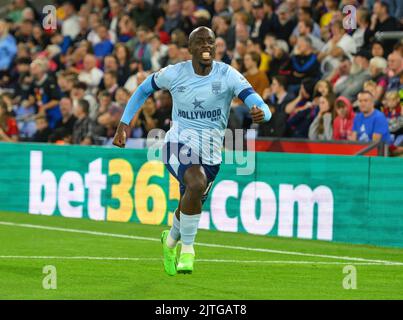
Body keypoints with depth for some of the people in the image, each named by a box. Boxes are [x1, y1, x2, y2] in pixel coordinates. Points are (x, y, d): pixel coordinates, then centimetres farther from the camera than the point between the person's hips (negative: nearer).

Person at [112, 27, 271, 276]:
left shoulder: (228, 76, -10)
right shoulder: (175, 73, -6)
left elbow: (262, 108, -20)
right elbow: (144, 89, 14)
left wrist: (260, 113, -45)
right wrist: (124, 124, 7)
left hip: (211, 153, 2)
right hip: (179, 143, -2)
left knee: (191, 207, 15)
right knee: (197, 184, -32)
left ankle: (171, 240, 52)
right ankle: (187, 249, -14)